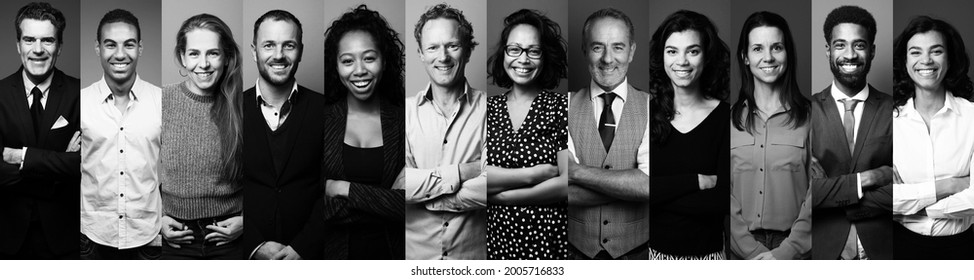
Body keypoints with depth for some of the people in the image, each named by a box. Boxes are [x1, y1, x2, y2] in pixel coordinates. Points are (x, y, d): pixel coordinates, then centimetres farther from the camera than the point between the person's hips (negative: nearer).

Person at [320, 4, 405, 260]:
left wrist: (343, 189, -17)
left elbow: (407, 205, -14)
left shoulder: (401, 120, -7)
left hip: (391, 253, 1)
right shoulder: (323, 120, -7)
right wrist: (386, 201, -18)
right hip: (334, 253, -1)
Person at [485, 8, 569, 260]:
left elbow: (566, 183, -12)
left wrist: (500, 195, -11)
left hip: (549, 241, -2)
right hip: (497, 239, 2)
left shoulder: (561, 107, -3)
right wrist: (534, 174, -15)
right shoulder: (488, 108, 4)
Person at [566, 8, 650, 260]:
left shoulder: (649, 108, -5)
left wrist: (578, 171, -18)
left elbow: (648, 183, -19)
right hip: (577, 250, 0)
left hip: (636, 250, 0)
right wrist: (628, 184, -20)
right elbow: (563, 192, -16)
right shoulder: (565, 106, -5)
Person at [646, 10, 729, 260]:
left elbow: (724, 201, -14)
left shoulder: (725, 117, -7)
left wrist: (662, 193, -16)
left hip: (706, 253, -1)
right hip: (654, 250, 1)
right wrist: (699, 181, -17)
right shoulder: (649, 113, -4)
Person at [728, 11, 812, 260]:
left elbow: (817, 193, -5)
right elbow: (722, 193, -2)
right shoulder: (732, 119, 2)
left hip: (794, 251, -1)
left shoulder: (809, 116, -1)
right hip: (742, 251, 1)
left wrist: (787, 252, -14)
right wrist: (752, 250, -12)